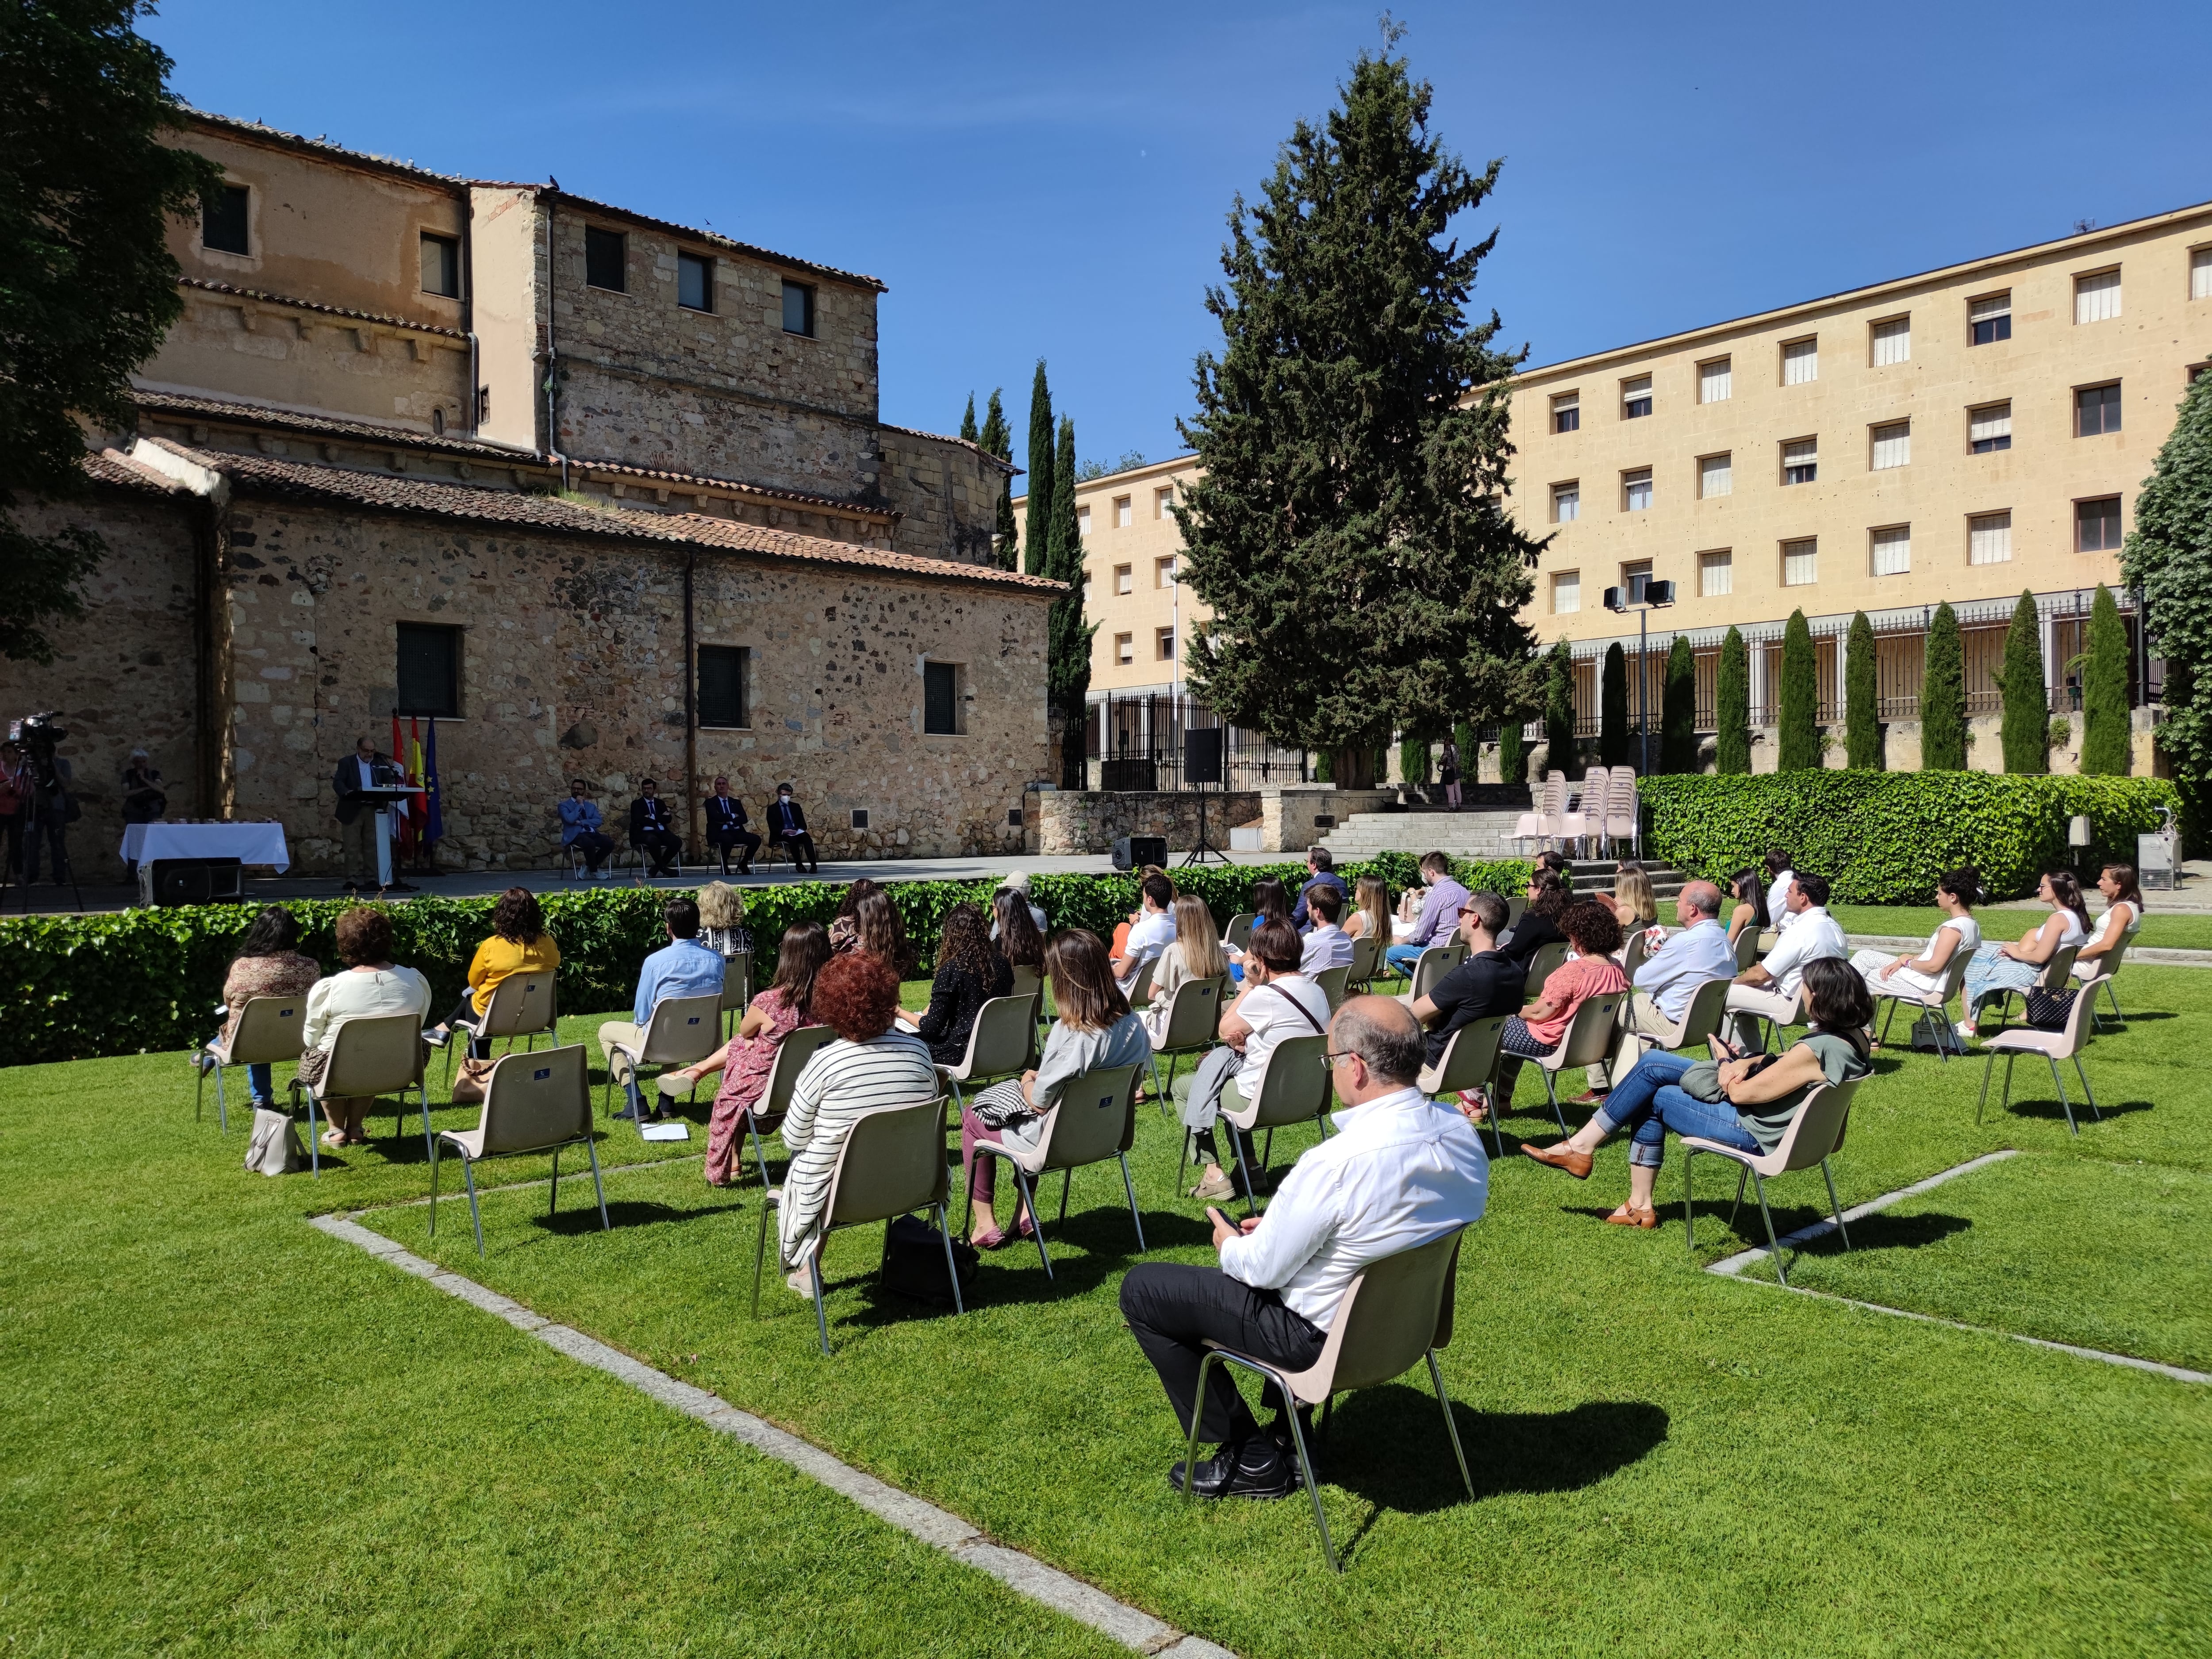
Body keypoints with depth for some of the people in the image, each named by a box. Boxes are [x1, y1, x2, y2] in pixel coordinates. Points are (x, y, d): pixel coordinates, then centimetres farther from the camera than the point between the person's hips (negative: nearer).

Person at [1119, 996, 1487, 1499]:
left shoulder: (1334, 1164, -34)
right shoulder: (1462, 1133, -10)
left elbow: (1263, 1269, -21)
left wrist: (1231, 1246, 2)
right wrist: (1275, 1228, 9)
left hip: (1324, 1332, -8)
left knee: (1141, 1289, 5)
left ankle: (1253, 1460, 15)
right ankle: (1285, 1432, 35)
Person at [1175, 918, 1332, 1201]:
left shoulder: (1265, 996, -25)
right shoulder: (1317, 991, 0)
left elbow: (1225, 1029, -8)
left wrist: (1250, 984, -8)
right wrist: (1246, 1042, 2)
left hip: (1268, 1101, -8)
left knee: (1182, 1085, 13)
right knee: (1221, 1055, 26)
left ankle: (1214, 1172, 11)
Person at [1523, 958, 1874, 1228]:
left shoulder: (1816, 1049, -31)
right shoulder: (1853, 1035, -3)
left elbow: (1739, 1094, -24)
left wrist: (1726, 1063, -4)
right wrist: (1748, 1063, -7)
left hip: (1756, 1133, -9)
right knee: (1652, 1064, 8)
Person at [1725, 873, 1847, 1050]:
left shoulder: (1801, 931, -26)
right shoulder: (1833, 927, 2)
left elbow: (1761, 975, -20)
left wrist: (1736, 981, 1)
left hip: (1792, 1004, -10)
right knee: (1744, 991, 25)